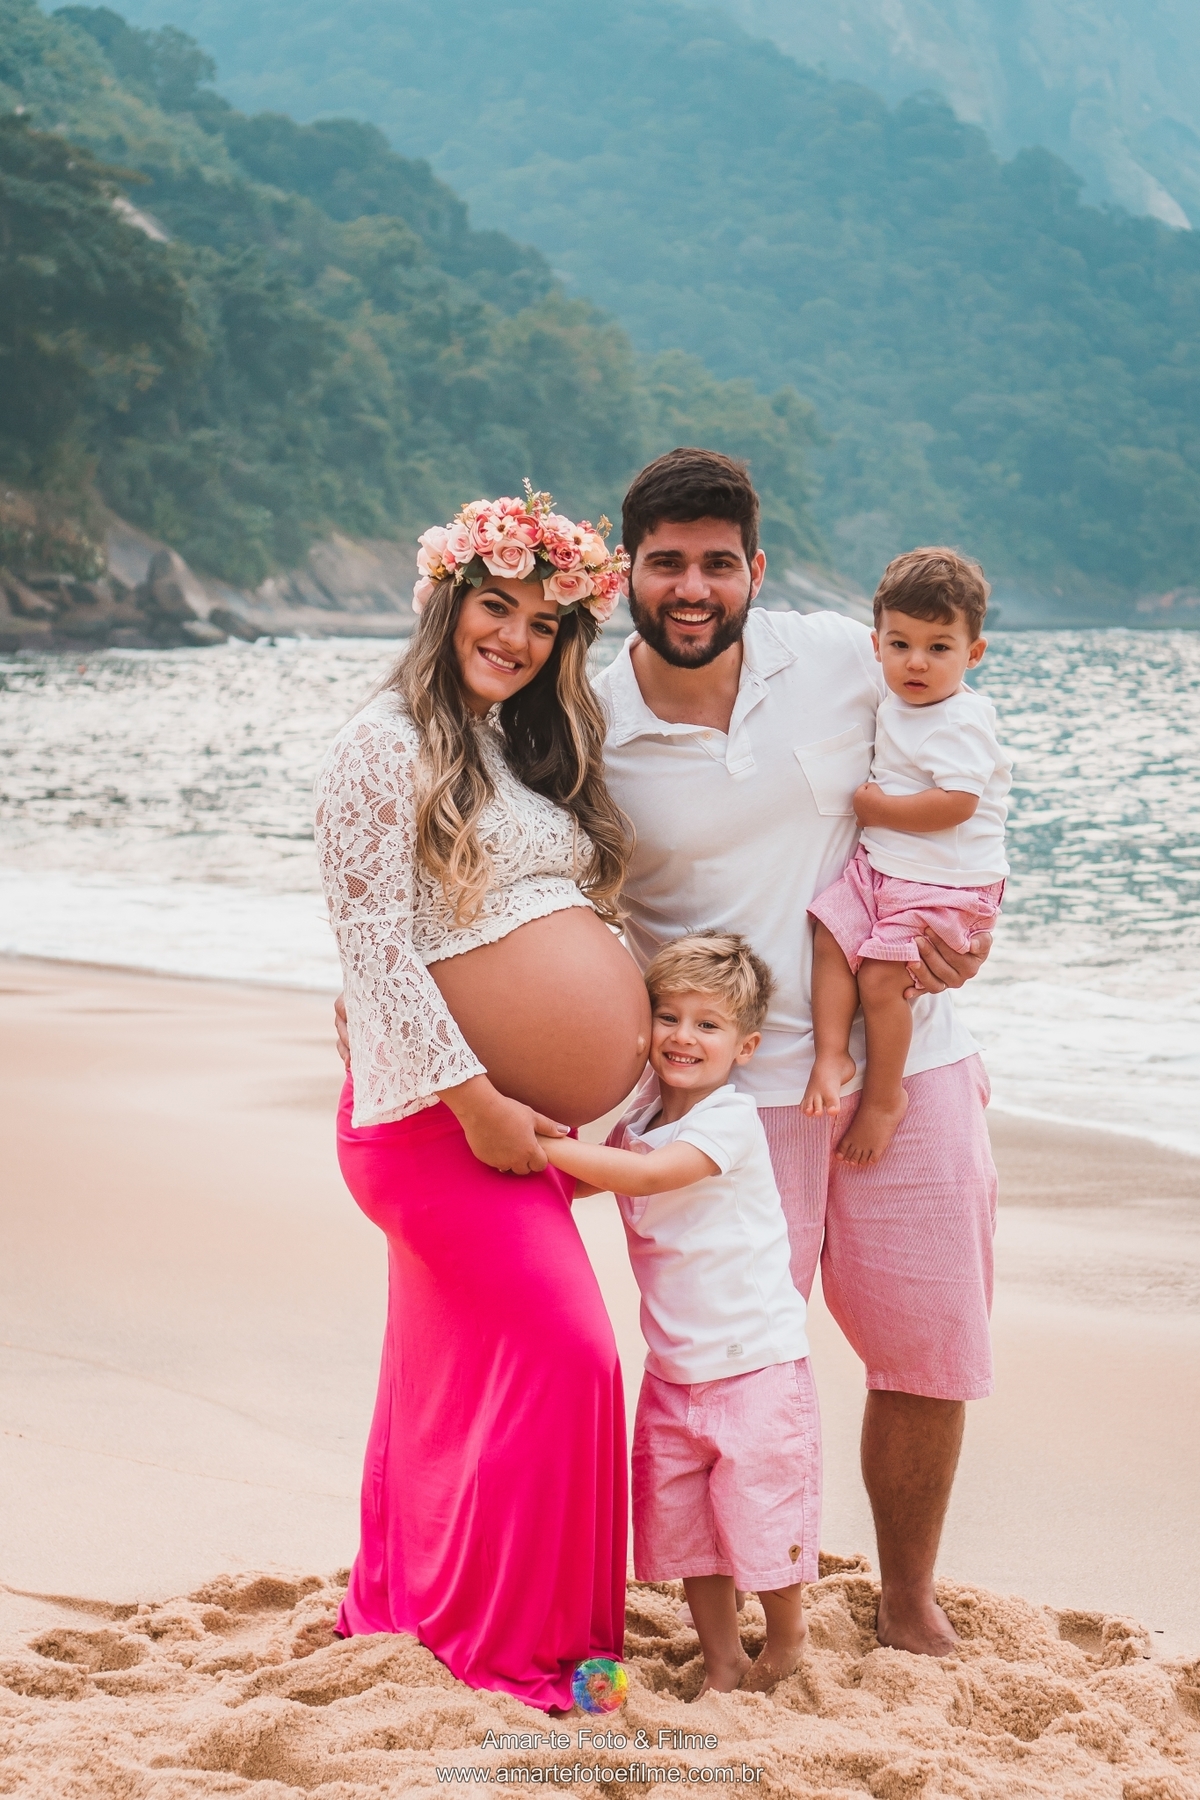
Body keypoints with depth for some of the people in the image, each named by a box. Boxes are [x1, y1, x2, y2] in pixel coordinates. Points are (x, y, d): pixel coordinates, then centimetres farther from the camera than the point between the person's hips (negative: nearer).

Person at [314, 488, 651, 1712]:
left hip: (516, 1118, 8)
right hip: (437, 1111, -8)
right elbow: (375, 944, -16)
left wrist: (630, 1046, 11)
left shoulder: (530, 749, 15)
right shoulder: (385, 746, -10)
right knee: (561, 1351, -10)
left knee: (460, 1366, 14)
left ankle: (404, 1602, 27)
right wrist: (475, 1100, -18)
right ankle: (497, 1638, 3)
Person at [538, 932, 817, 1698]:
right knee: (682, 1522, 10)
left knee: (762, 1514, 1)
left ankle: (786, 1643, 26)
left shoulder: (731, 1122, -18)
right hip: (674, 1370, 7)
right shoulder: (641, 1117, 6)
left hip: (756, 1364, -7)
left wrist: (536, 1142, -34)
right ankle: (722, 1666, 25)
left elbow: (641, 1175, -31)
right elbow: (583, 1181, 18)